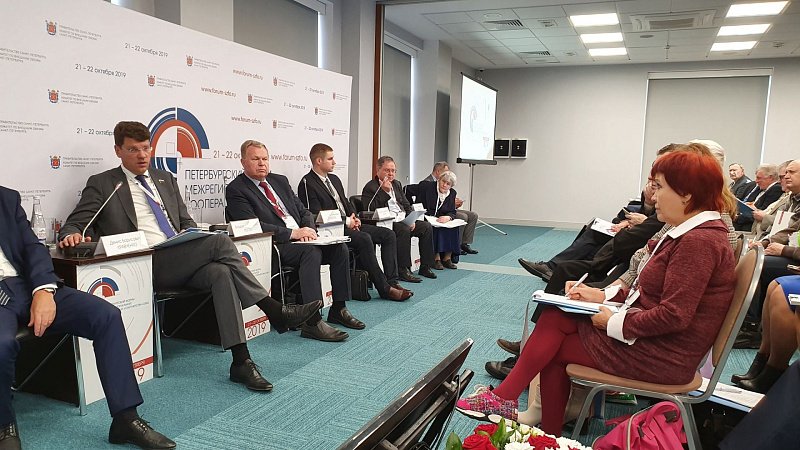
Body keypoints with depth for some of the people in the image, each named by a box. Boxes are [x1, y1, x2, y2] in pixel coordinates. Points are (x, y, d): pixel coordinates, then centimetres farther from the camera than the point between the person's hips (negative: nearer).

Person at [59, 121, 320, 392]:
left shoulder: (165, 179, 23)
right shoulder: (102, 184, 9)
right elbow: (72, 225, 6)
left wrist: (191, 233, 1)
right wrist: (72, 236, -19)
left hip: (181, 262, 5)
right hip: (147, 266, -5)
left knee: (221, 272, -30)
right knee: (220, 242, -26)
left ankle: (241, 361, -30)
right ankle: (275, 311, -19)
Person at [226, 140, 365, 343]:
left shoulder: (280, 180, 20)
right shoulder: (236, 189, -2)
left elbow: (303, 211, 19)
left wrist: (309, 229, -4)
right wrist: (292, 233, -20)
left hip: (301, 237, 7)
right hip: (276, 246, -7)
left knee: (340, 248, -13)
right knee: (312, 251, -33)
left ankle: (338, 309, -1)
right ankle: (312, 322, -34)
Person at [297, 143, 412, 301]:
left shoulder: (334, 179, 21)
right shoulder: (307, 183, -7)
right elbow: (316, 215, -14)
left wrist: (354, 217, 3)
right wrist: (346, 221, -12)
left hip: (348, 223, 9)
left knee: (388, 234, -5)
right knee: (364, 239, -33)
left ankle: (392, 281, -11)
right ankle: (384, 288, -27)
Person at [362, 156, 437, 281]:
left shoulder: (397, 184, 21)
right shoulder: (370, 187, -4)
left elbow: (406, 204, 22)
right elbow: (372, 209, -16)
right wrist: (384, 191, -18)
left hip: (403, 220, 8)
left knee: (426, 227, -9)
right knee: (404, 230, -34)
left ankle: (425, 267, -3)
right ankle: (403, 270, -27)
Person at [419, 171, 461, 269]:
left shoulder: (452, 193, 8)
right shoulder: (426, 186, -6)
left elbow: (452, 212, 3)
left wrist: (448, 217, -19)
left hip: (440, 220, 4)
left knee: (454, 227, -22)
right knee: (435, 228, -33)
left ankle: (447, 258, -15)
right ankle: (436, 258, -27)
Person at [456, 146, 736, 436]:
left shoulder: (700, 241, -21)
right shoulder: (690, 233, 10)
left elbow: (673, 315, -26)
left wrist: (614, 322, -16)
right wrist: (603, 295, 4)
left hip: (661, 357, -9)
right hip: (646, 337, 9)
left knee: (554, 347, -1)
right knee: (555, 316, -2)